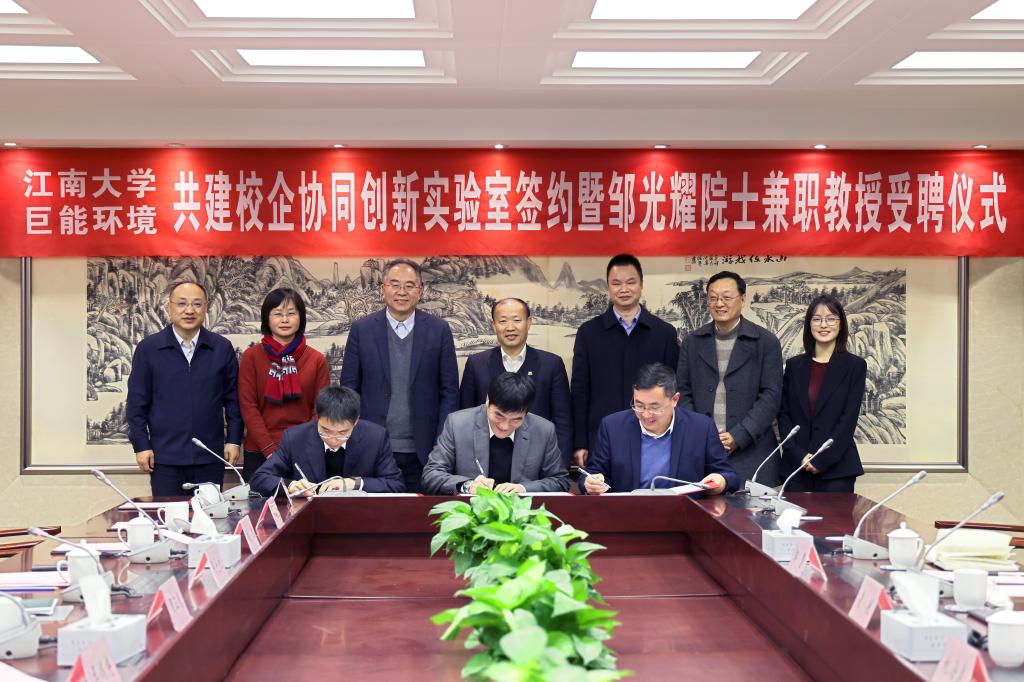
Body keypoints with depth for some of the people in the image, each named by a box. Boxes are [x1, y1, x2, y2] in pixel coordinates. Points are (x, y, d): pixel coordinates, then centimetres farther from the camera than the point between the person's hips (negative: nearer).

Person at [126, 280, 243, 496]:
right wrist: (141, 445, -2)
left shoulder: (222, 348, 4)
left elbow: (233, 398, 8)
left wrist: (234, 440, 3)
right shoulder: (148, 348, 1)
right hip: (164, 457, -1)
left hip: (210, 458, 1)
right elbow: (137, 402, 3)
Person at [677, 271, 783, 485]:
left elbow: (771, 395, -3)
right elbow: (683, 394, 8)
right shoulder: (692, 342, 11)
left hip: (751, 454, -2)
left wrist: (738, 436, -12)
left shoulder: (766, 342, 2)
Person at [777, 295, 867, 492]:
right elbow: (783, 413, 6)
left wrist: (821, 459, -11)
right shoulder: (794, 365, 10)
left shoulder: (855, 366, 2)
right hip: (796, 466, 2)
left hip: (836, 468, -2)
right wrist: (798, 455, -8)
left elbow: (849, 418, -4)